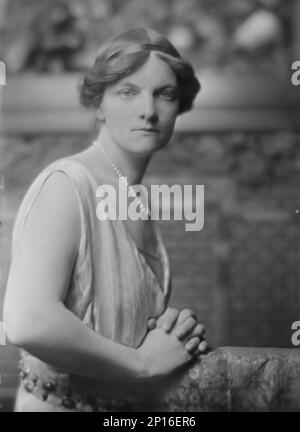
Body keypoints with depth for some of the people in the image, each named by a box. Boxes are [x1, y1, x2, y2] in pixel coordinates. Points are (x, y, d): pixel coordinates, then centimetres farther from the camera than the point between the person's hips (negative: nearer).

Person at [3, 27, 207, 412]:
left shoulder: (139, 206, 2)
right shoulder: (66, 183, -20)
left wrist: (178, 332, -5)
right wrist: (144, 361, -22)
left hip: (130, 402, 7)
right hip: (60, 402, -7)